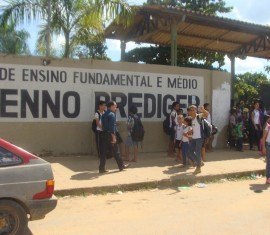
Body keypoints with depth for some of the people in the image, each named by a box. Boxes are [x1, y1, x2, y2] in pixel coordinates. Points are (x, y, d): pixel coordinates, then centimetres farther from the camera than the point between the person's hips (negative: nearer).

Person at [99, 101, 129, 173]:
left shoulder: (103, 115, 16)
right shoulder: (112, 114, -10)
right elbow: (112, 126, -18)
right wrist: (113, 137, -20)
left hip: (103, 134, 8)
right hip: (110, 135, -8)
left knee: (103, 152, 6)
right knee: (115, 151, 5)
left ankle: (102, 168, 5)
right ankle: (121, 166, 18)